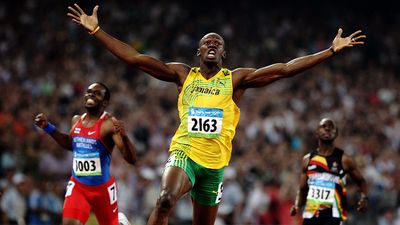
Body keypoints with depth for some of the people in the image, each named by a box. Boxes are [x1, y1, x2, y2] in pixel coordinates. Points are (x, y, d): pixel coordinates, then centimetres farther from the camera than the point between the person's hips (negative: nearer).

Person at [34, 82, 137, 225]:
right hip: (78, 185, 4)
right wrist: (48, 127, 15)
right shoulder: (76, 120, 4)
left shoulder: (110, 124, -16)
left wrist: (124, 137, -40)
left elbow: (132, 159, -22)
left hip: (103, 187, -4)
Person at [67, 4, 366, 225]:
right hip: (184, 153, -2)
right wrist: (96, 30, -5)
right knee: (165, 200, -31)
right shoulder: (183, 74, 5)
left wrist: (332, 51, -8)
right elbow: (136, 58, 1)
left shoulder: (236, 79, 4)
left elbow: (285, 69, -2)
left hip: (215, 163, 2)